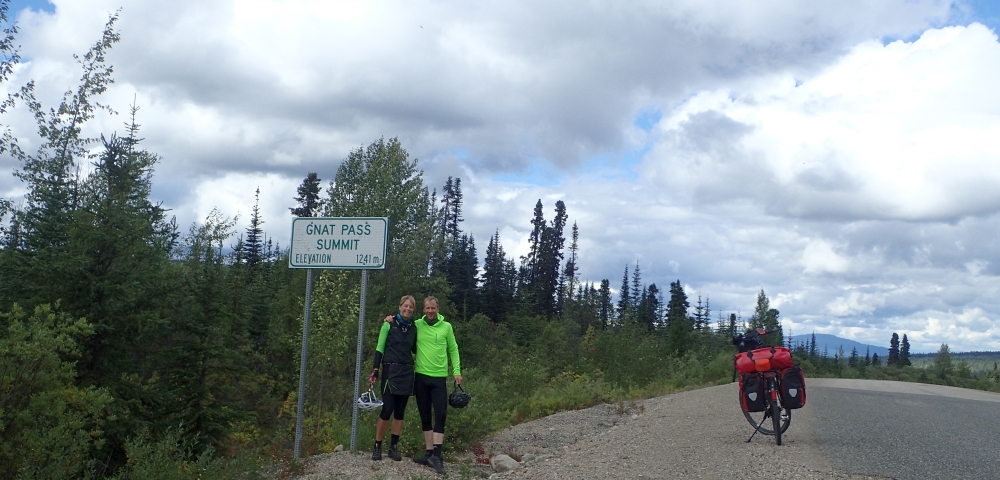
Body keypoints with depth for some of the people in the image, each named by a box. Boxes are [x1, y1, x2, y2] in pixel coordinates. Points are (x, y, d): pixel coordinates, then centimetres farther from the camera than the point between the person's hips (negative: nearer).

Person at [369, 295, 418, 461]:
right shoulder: (389, 324, -2)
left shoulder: (414, 328, 9)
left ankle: (393, 447, 14)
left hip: (407, 372, 4)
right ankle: (377, 447, 4)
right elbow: (380, 348, -3)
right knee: (387, 409, -8)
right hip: (390, 371, -4)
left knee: (400, 411, 6)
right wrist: (375, 371, -9)